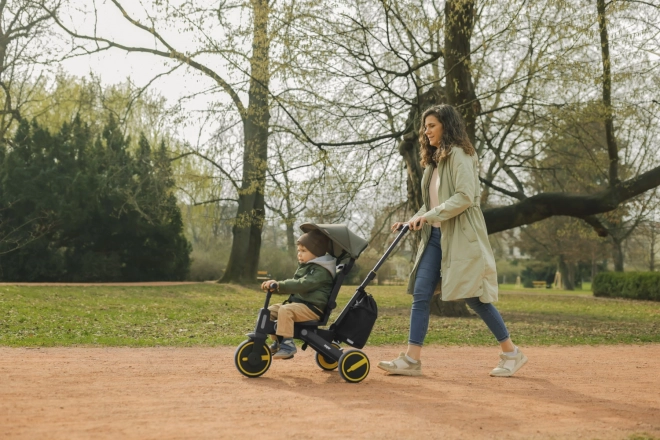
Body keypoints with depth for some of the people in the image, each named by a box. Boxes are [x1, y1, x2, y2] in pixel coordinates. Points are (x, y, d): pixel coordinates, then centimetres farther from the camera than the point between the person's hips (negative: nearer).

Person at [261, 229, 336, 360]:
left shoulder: (321, 271, -13)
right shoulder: (304, 267, 20)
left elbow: (302, 285, -27)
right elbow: (293, 284, 25)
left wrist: (279, 285, -32)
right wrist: (274, 286, 6)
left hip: (312, 307, -10)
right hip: (297, 302, 10)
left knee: (285, 310, -32)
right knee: (271, 310, 0)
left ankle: (287, 344, -29)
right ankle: (279, 341, 11)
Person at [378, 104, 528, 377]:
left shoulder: (459, 154, -8)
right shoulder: (434, 160, 19)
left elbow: (465, 197, -19)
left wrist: (429, 216, -19)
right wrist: (412, 221, 7)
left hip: (461, 237, -8)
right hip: (436, 236, 8)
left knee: (473, 297, -4)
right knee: (420, 293, -2)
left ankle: (511, 353, 12)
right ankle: (412, 359, -2)